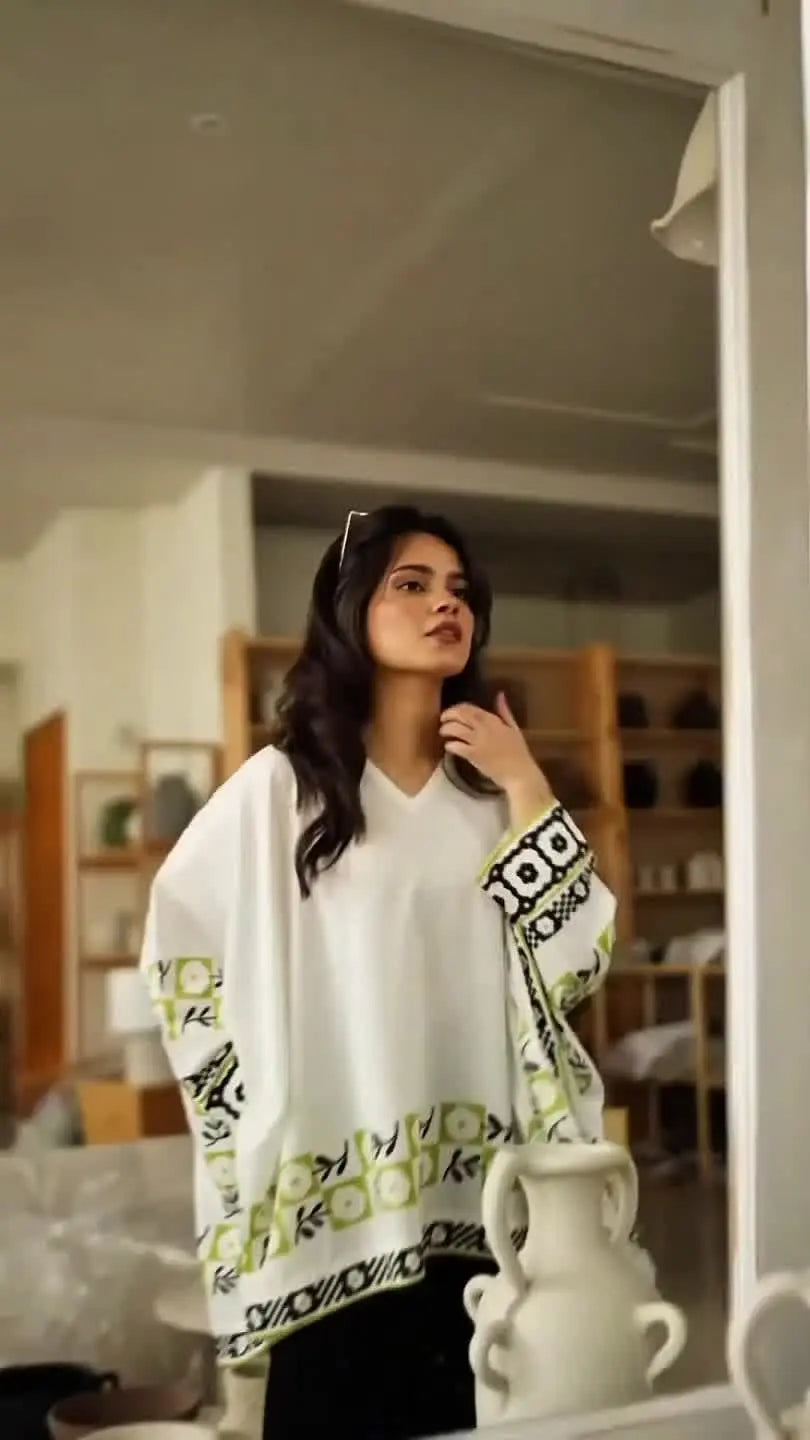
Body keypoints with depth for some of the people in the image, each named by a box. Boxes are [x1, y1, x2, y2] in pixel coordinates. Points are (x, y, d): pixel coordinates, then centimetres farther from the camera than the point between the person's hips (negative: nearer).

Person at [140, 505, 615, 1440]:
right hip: (338, 1190, -3)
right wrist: (251, 1091, 4)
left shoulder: (491, 789, 4)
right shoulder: (283, 785, -6)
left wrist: (527, 790, -8)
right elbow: (176, 941, 5)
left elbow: (577, 965, -2)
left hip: (480, 1187, 3)